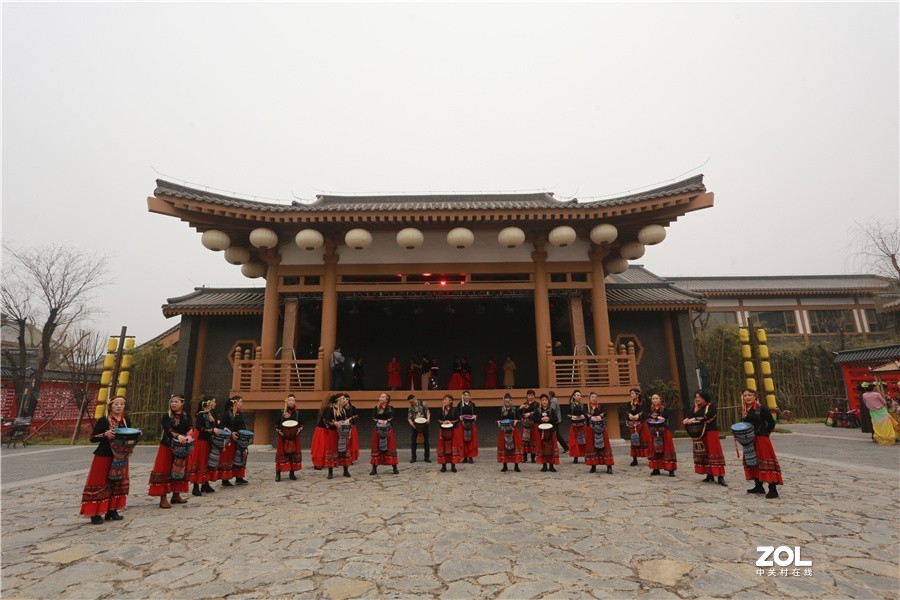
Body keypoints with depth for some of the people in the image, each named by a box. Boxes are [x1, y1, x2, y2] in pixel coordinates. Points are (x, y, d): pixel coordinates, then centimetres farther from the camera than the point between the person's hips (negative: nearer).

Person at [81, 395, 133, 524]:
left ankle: (112, 510, 19)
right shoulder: (103, 420, -8)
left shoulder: (126, 421, 7)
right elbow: (92, 438, -9)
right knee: (100, 484, -3)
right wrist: (105, 434, -26)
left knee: (118, 483, 9)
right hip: (104, 457, -5)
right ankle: (95, 513, 6)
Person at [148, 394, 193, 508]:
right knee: (164, 471, -3)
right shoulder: (166, 416, -3)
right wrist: (178, 435, -35)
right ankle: (163, 498, 3)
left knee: (179, 471, 11)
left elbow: (189, 428, -5)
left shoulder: (186, 416, 6)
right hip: (167, 446, -3)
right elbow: (168, 429, -18)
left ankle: (176, 495, 24)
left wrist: (189, 435, -27)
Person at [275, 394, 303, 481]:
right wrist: (279, 431, -11)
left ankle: (292, 473, 16)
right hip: (283, 437, -1)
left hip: (294, 437, 1)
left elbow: (301, 424, 10)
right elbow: (276, 425, 5)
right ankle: (278, 474, 6)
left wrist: (299, 430, -8)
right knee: (281, 454, -2)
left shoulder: (297, 412, 4)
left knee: (294, 454, 4)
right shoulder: (282, 412, 1)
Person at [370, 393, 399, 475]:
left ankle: (394, 468, 7)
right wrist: (378, 421, -18)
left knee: (390, 447, -1)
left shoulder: (390, 408, 3)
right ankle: (374, 469, 11)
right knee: (376, 448, 3)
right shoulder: (376, 408, 8)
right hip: (378, 429, 2)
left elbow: (391, 417, -7)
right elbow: (373, 417, 0)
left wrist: (386, 421, -24)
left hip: (388, 429, -2)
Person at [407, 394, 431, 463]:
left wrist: (428, 418, -25)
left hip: (424, 424, -2)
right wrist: (411, 423, -19)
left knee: (426, 440, 4)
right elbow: (409, 417, 0)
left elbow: (427, 411, -7)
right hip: (415, 425, 2)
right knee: (414, 441, 4)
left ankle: (427, 457, 13)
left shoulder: (422, 403, -5)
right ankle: (413, 457, 16)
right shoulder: (411, 407, 1)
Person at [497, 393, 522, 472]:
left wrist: (516, 421, -18)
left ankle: (516, 466, 9)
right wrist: (498, 422, -13)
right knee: (503, 446, 3)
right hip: (504, 430, 1)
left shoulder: (514, 409, 2)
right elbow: (498, 418, 7)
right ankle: (505, 466, 15)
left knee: (515, 445, -1)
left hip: (513, 430, -1)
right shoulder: (501, 409, 5)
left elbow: (518, 418, 1)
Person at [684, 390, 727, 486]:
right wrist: (687, 420, -16)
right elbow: (691, 416, 6)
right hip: (699, 434, 6)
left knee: (714, 453, -9)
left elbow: (706, 417, -20)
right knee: (703, 454, 6)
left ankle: (720, 476, -9)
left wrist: (694, 419, -25)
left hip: (710, 433, -6)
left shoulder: (711, 407, -5)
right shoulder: (695, 407, 14)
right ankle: (709, 475, 14)